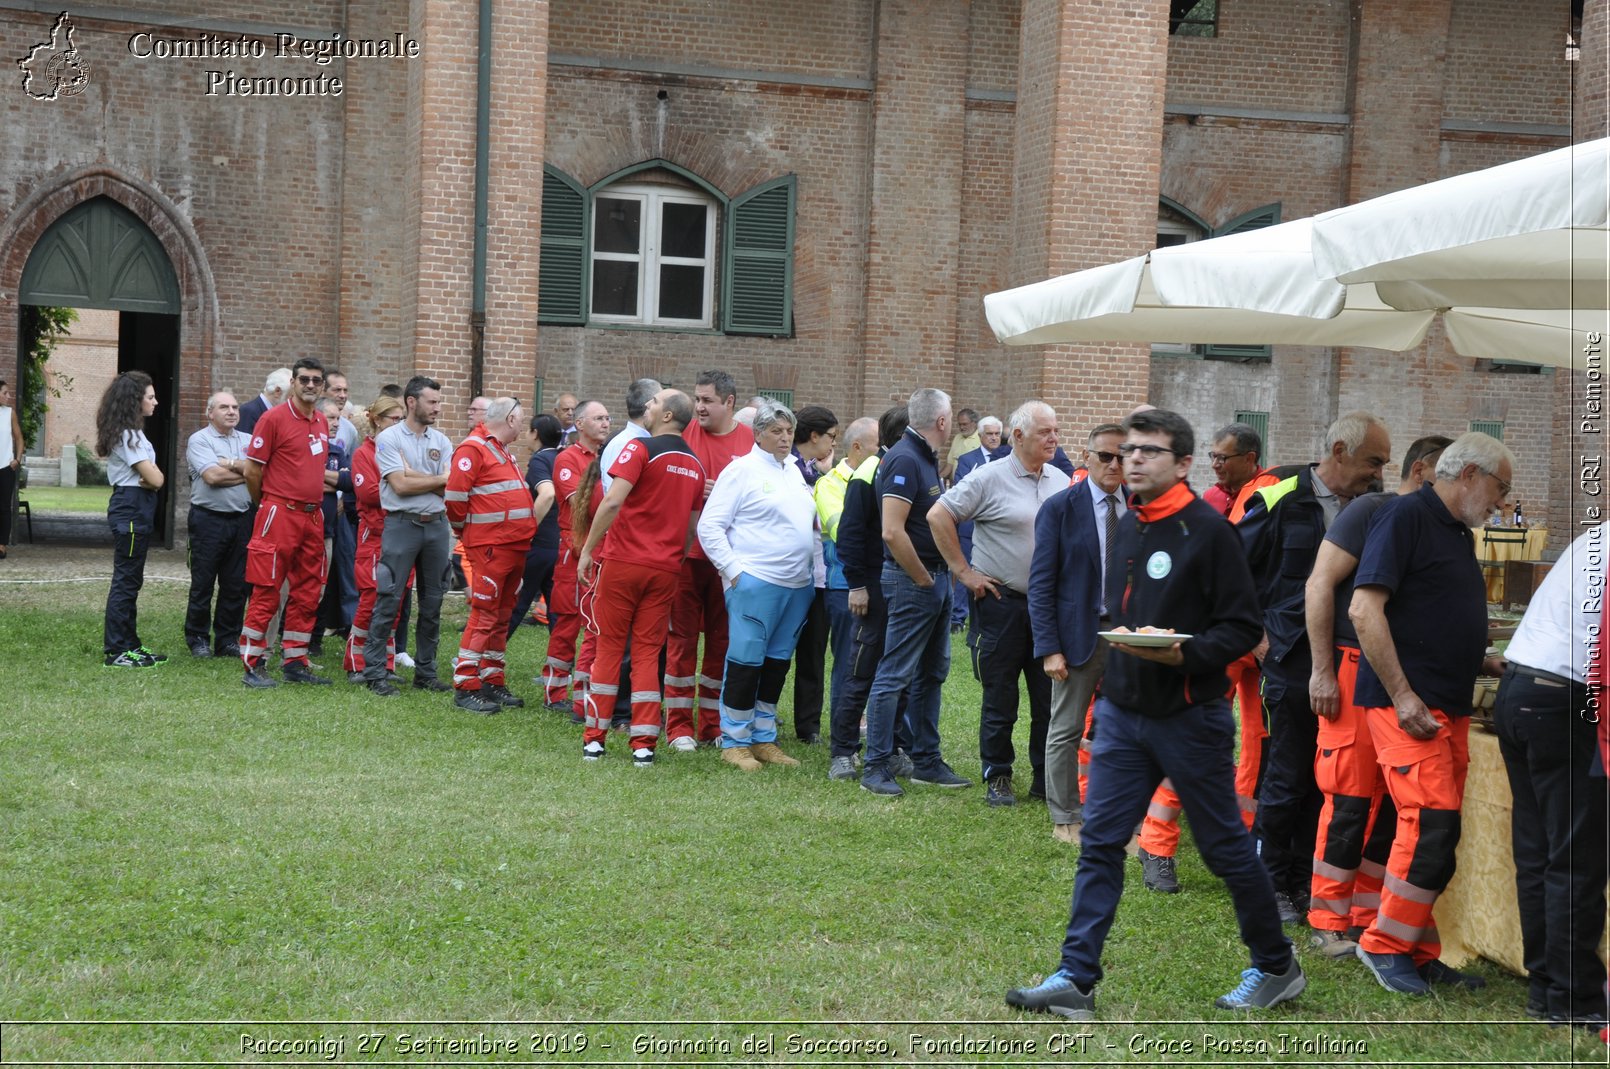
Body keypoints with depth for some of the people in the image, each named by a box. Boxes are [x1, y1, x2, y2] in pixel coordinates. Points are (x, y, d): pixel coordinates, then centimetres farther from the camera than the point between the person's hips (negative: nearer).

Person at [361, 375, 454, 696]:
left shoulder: (441, 441, 11)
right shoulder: (388, 438, -3)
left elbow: (448, 489, -1)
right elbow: (401, 485, -13)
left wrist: (415, 475, -11)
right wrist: (439, 479, -5)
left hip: (437, 525, 5)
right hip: (402, 524, -5)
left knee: (432, 602, 9)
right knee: (388, 599, -5)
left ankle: (426, 672, 18)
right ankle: (374, 672, 0)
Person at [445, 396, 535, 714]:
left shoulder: (504, 452, 20)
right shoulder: (473, 449, -10)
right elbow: (455, 496, -15)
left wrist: (524, 531, 16)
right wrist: (465, 531, -3)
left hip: (515, 545, 9)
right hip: (489, 546, -9)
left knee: (501, 617, 13)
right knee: (483, 616, -8)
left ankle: (492, 682, 20)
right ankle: (465, 688, -5)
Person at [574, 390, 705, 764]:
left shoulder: (641, 448, -8)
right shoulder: (694, 465, 11)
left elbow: (613, 501, -18)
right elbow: (692, 526, 15)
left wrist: (588, 549, -12)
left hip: (623, 561, -4)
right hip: (665, 569, 5)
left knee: (609, 647, 4)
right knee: (648, 652, 7)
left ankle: (595, 738, 6)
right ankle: (644, 743, 1)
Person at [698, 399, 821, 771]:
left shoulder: (795, 471, 17)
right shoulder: (742, 470, -4)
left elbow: (812, 526, 24)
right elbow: (709, 526, -7)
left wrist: (817, 569, 12)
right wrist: (733, 570, -12)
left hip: (798, 585, 7)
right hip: (755, 582, -7)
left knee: (778, 663, 11)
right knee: (745, 662, -5)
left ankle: (764, 738, 19)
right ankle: (734, 742, 4)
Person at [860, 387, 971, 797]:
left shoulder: (925, 459, 13)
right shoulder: (904, 460, -17)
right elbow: (892, 532, -24)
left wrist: (941, 576, 13)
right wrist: (923, 578, -16)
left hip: (935, 578, 10)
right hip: (911, 579, -10)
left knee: (932, 674, 14)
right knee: (894, 674, -5)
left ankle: (926, 762, 22)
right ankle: (876, 766, 0)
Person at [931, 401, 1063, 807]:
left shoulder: (1061, 481, 8)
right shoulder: (991, 478, -8)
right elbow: (938, 516, -10)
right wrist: (963, 571, -9)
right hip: (1001, 602, -5)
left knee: (1050, 697, 7)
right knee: (1000, 698, 3)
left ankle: (1046, 779, 17)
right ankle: (997, 778, 14)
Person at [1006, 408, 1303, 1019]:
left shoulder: (1207, 530, -12)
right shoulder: (1127, 528, 11)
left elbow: (1242, 627, -13)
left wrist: (1183, 653, -27)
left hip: (1190, 715, -6)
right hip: (1122, 712, 6)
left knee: (1225, 846, 5)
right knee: (1100, 843, 1)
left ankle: (1276, 967, 22)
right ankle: (1076, 979, 3)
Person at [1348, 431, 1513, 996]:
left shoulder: (1458, 533, 20)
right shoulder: (1406, 516, -9)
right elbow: (1365, 609, -17)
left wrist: (1492, 664, 20)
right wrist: (1402, 695, -20)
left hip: (1449, 707, 9)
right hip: (1407, 705, -9)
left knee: (1437, 832, 8)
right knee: (1432, 823, -15)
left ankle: (1417, 950, 15)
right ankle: (1385, 944, -4)